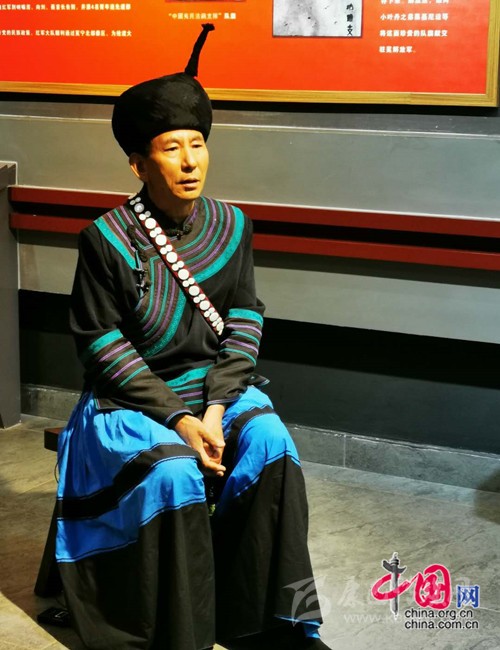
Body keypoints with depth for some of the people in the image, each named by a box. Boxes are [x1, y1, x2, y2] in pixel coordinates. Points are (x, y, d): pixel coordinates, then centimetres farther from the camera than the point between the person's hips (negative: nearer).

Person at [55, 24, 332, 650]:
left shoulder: (230, 225, 0)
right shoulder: (107, 239, -12)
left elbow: (244, 321, 2)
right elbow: (104, 346, -9)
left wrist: (216, 407, -12)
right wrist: (177, 417, -17)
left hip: (218, 387, 4)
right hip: (132, 397, -3)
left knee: (272, 445, -22)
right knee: (175, 475, -29)